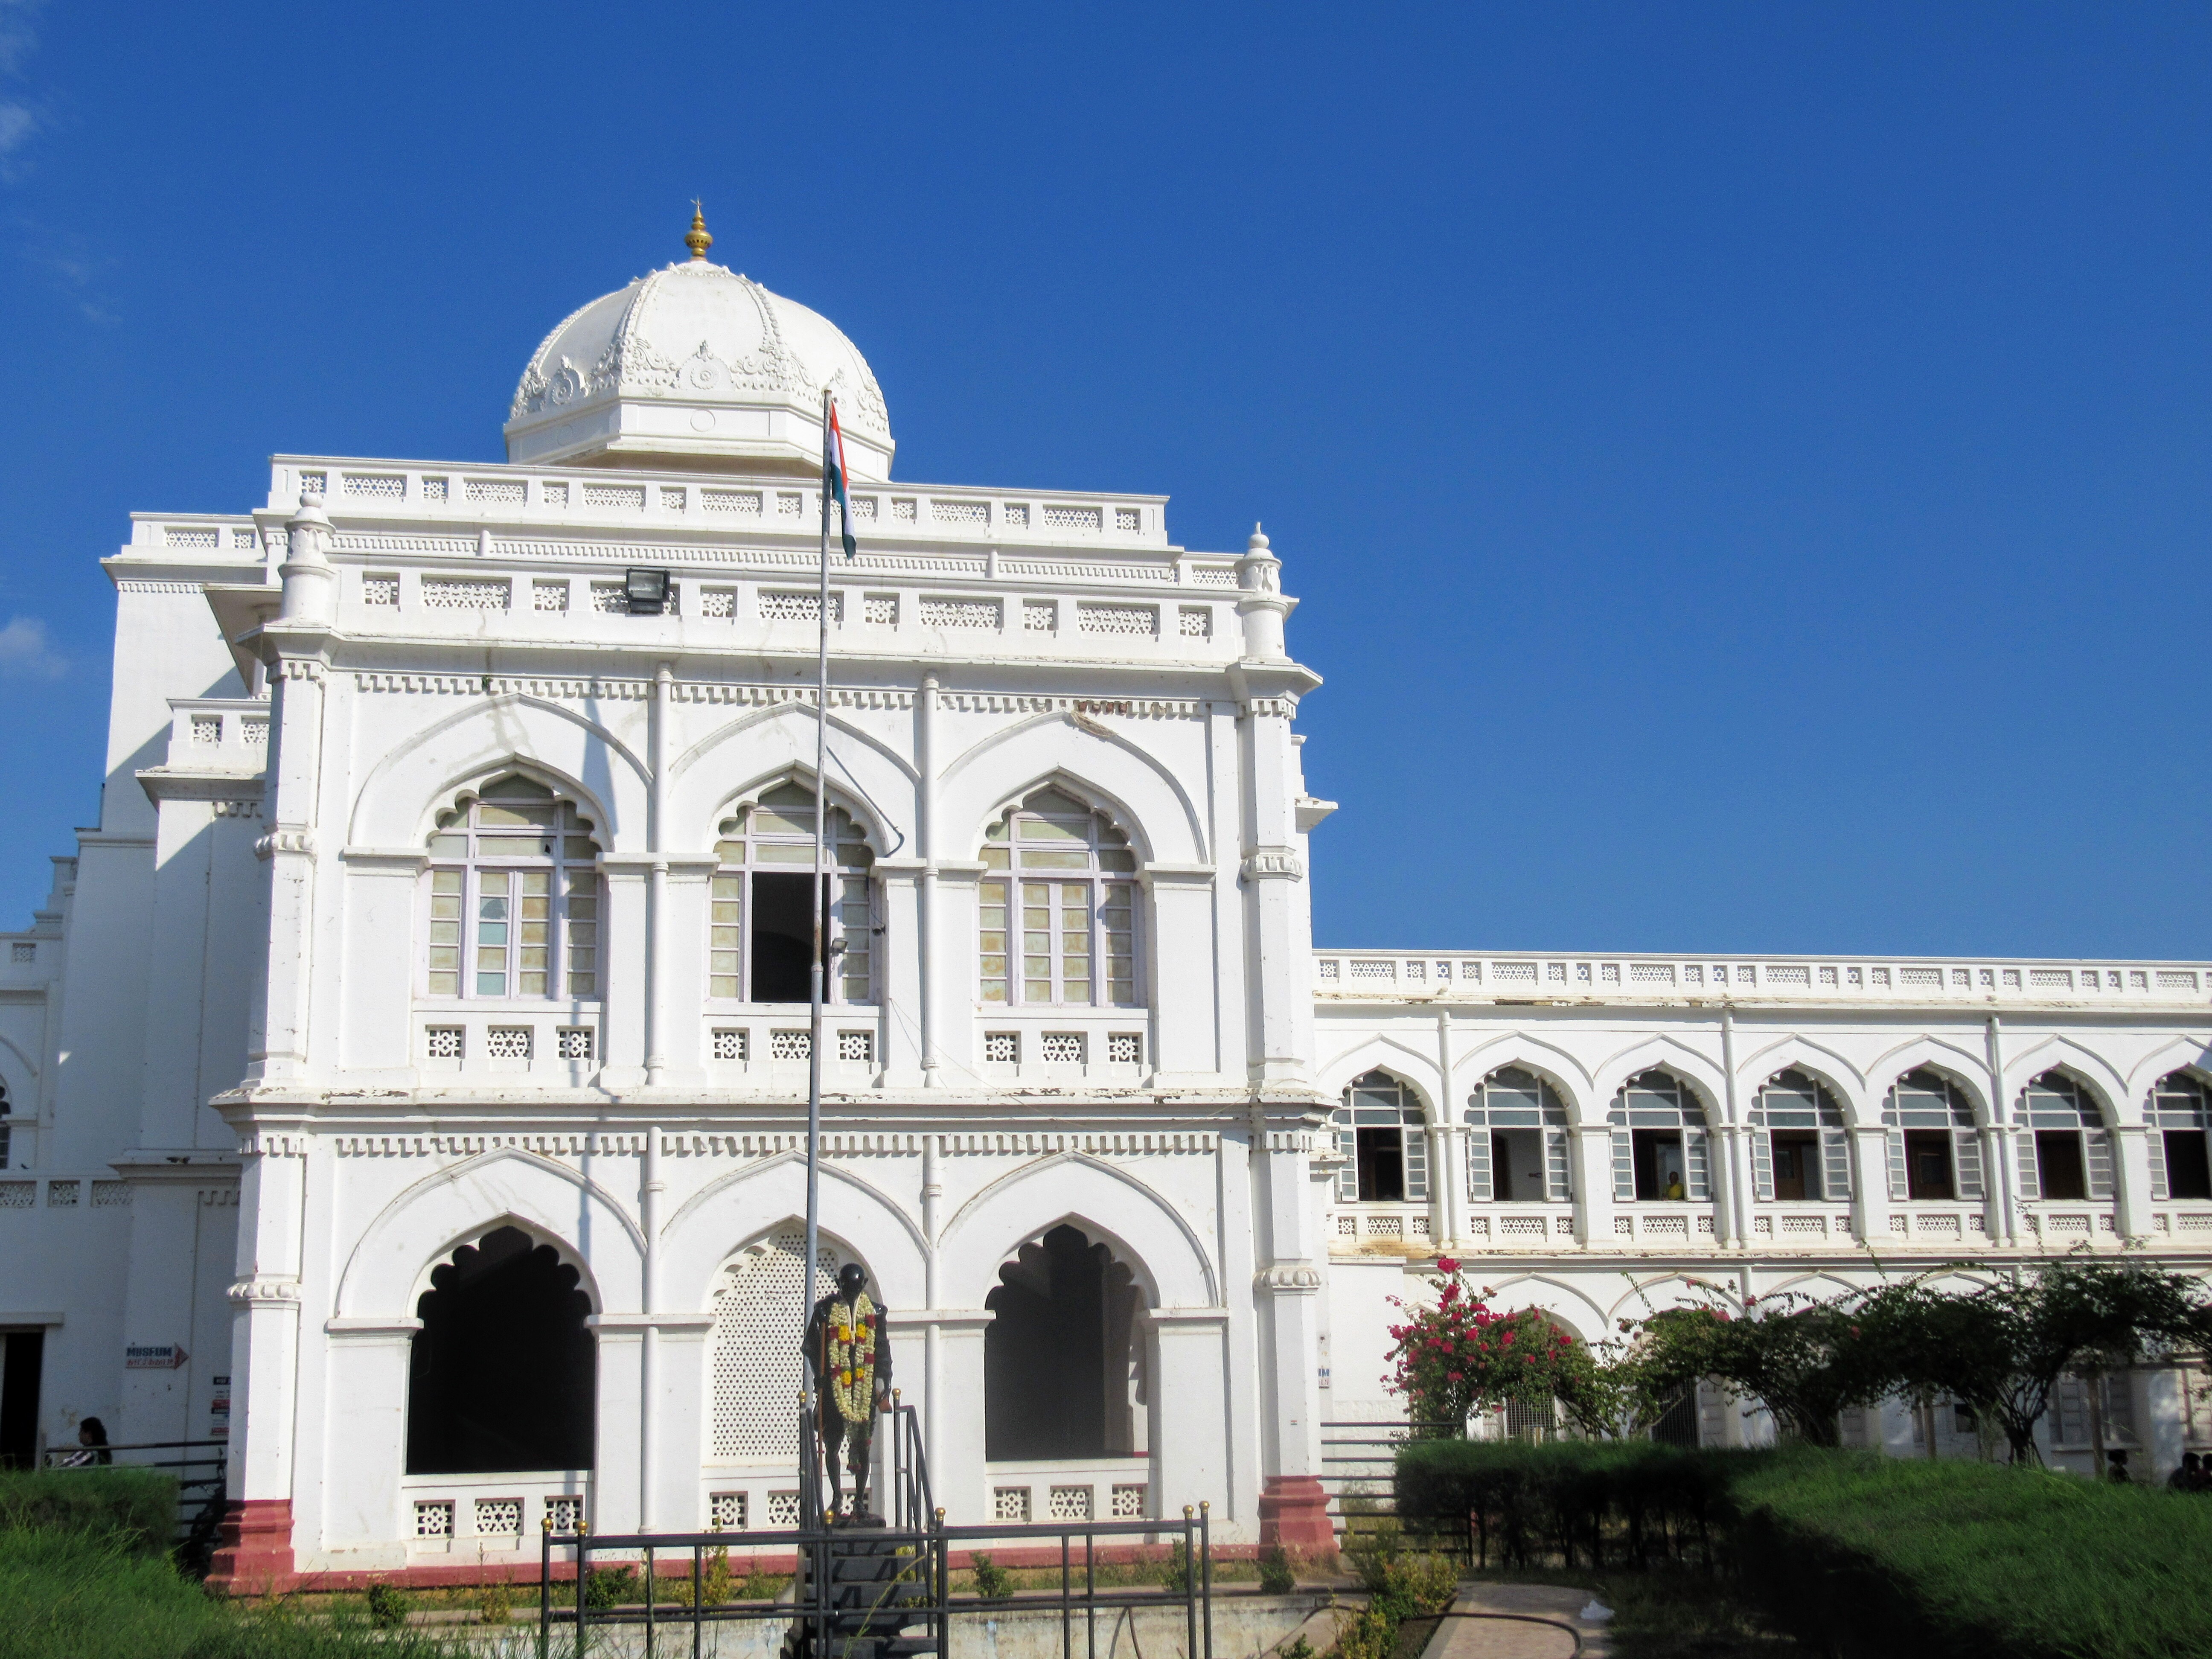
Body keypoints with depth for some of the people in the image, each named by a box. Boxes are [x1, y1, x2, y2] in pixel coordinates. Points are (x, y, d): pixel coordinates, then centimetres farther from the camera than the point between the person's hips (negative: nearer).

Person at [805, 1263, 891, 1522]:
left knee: (862, 1447, 2)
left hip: (865, 1388, 1)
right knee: (832, 1445, 1)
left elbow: (882, 1349, 12)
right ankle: (836, 1498, 14)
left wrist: (882, 1378, 2)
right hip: (834, 1388, -1)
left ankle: (859, 1500, 9)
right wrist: (821, 1375, -7)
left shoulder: (874, 1312, 9)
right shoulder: (825, 1310, 3)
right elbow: (812, 1346, 5)